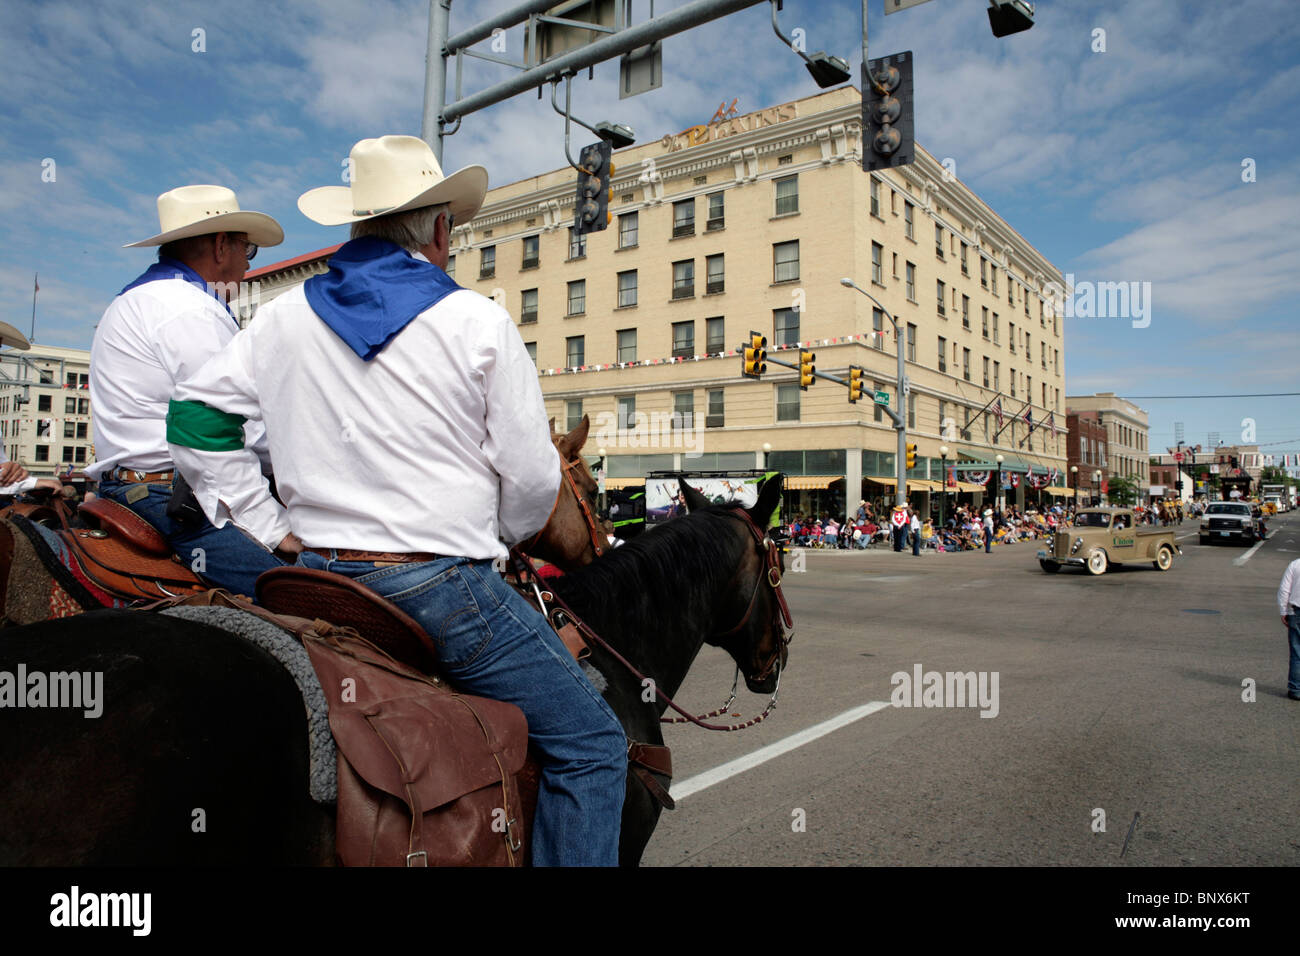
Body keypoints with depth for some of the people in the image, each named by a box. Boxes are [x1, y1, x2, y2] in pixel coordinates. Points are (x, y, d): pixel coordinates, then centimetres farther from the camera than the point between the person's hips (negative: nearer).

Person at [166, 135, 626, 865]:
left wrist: (271, 528, 11)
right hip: (440, 586, -6)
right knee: (592, 745, 5)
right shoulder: (481, 323, -6)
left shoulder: (285, 318, 7)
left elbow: (196, 414, 12)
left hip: (319, 583, 7)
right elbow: (532, 482, -6)